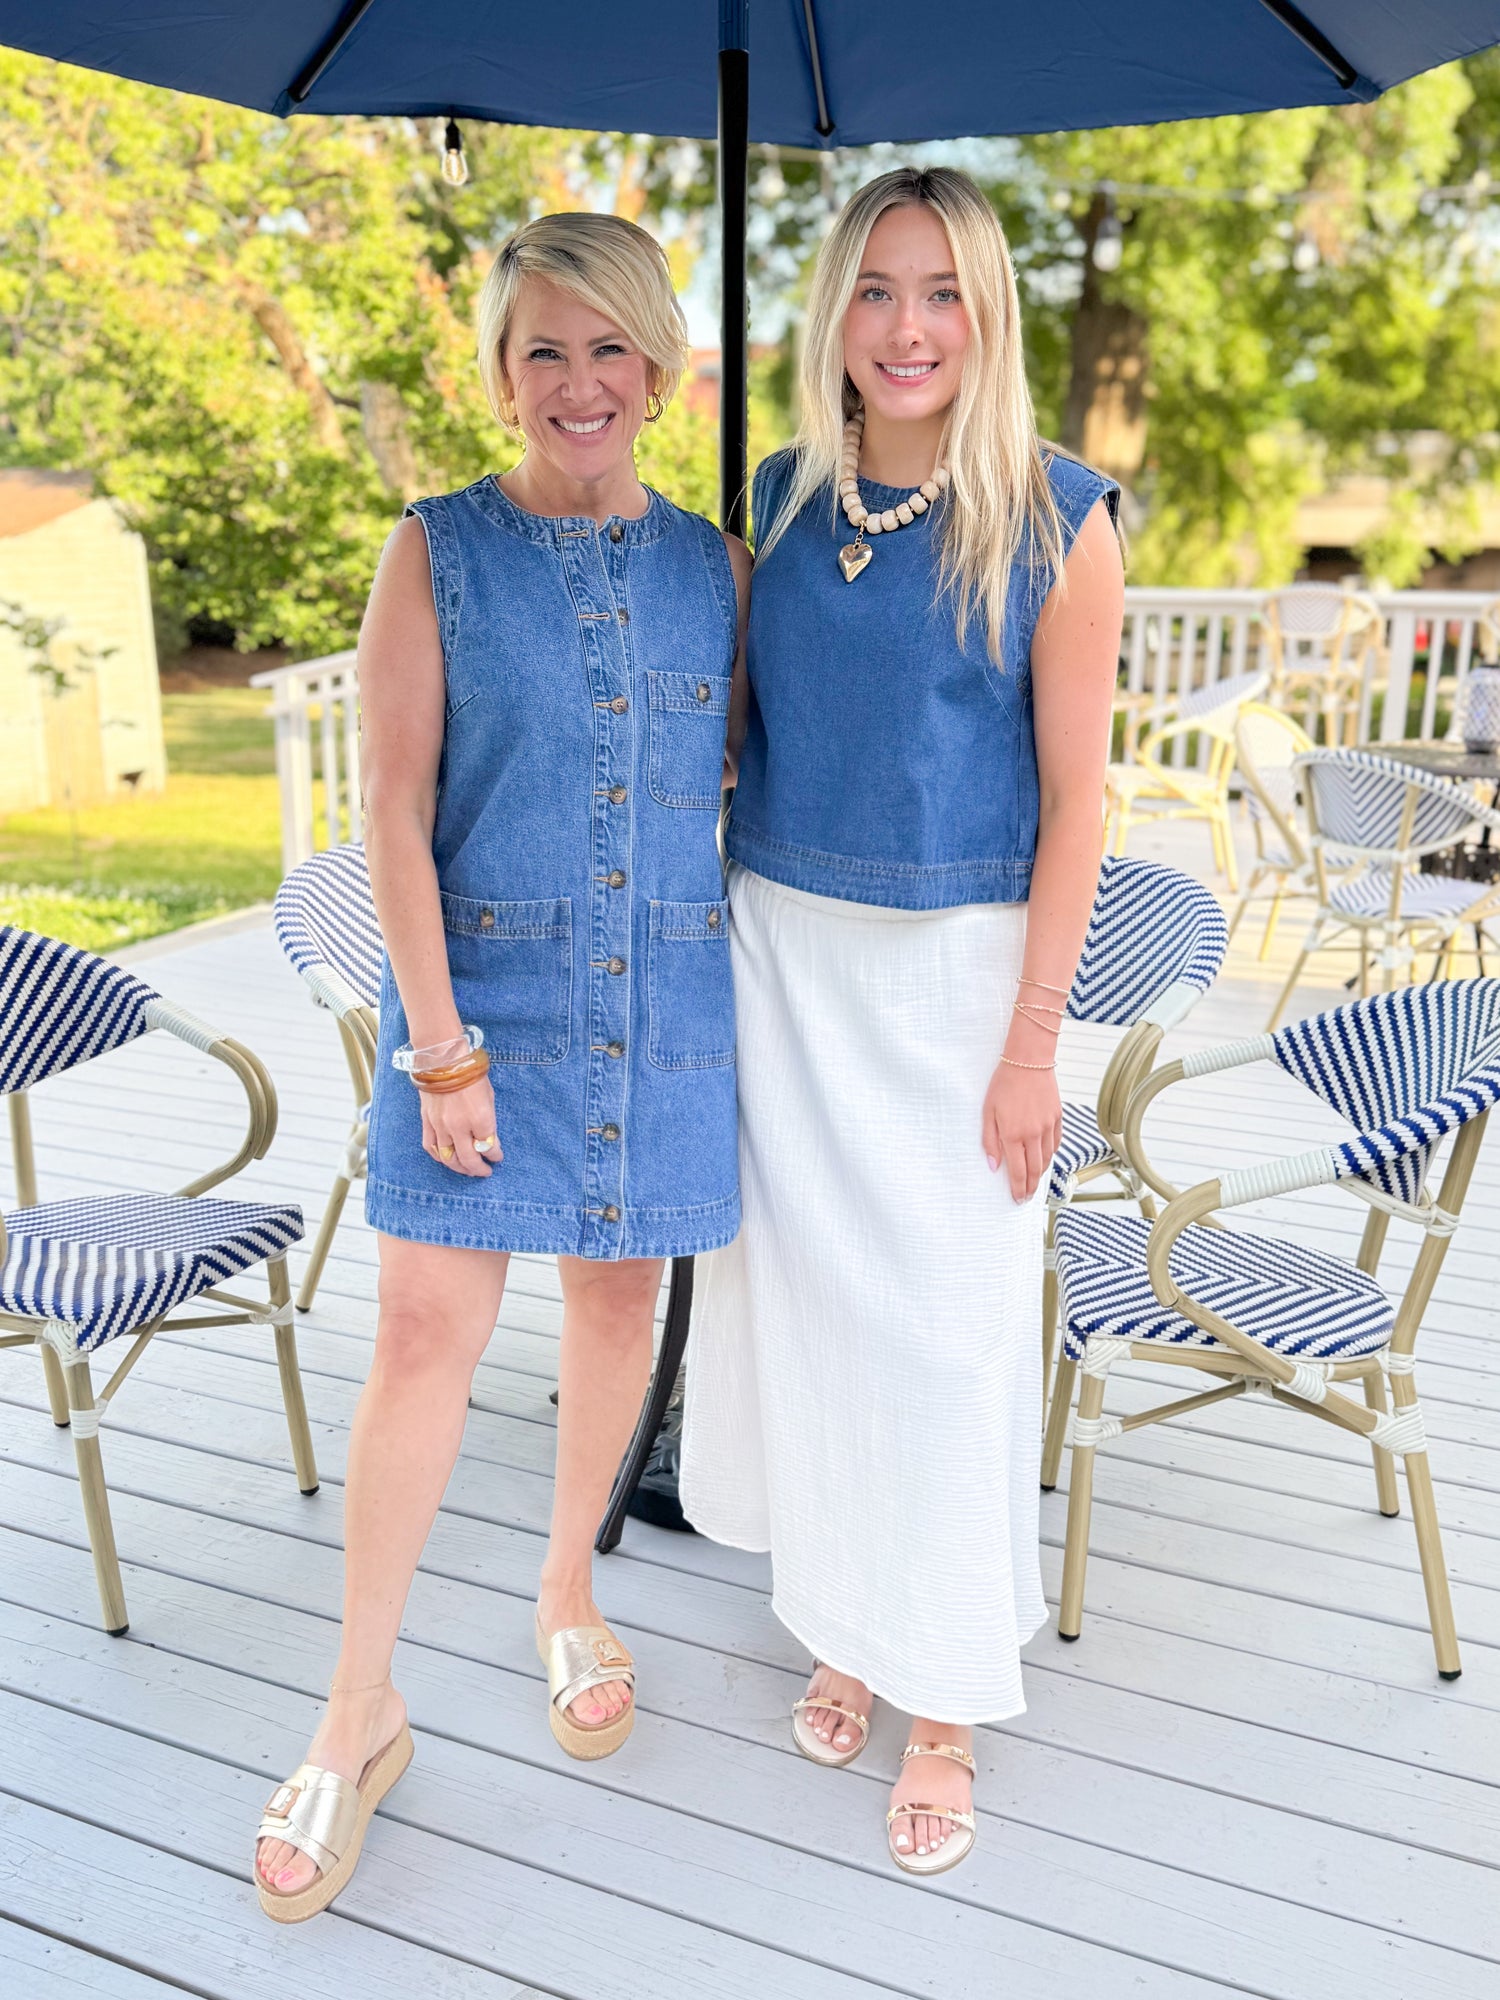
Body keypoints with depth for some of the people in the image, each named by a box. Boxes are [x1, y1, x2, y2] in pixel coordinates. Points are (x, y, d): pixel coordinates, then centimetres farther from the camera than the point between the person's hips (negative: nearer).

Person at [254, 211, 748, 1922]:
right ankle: (360, 1711, 17)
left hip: (664, 1000, 3)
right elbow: (394, 813, -7)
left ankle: (568, 1591, 39)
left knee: (620, 1294, 13)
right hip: (480, 994, -2)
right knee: (426, 1332, -1)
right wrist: (442, 1049, -12)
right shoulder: (437, 554, -3)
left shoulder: (717, 565, 4)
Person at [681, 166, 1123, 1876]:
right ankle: (843, 1619, 35)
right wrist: (718, 944, 7)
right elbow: (747, 720, 11)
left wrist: (1031, 1045, -11)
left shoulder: (1054, 521, -7)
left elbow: (1074, 800, -8)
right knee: (803, 1287, 12)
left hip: (955, 961, -4)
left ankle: (943, 1702, 25)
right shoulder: (785, 495, 5)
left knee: (948, 1320, 4)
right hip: (782, 948, 4)